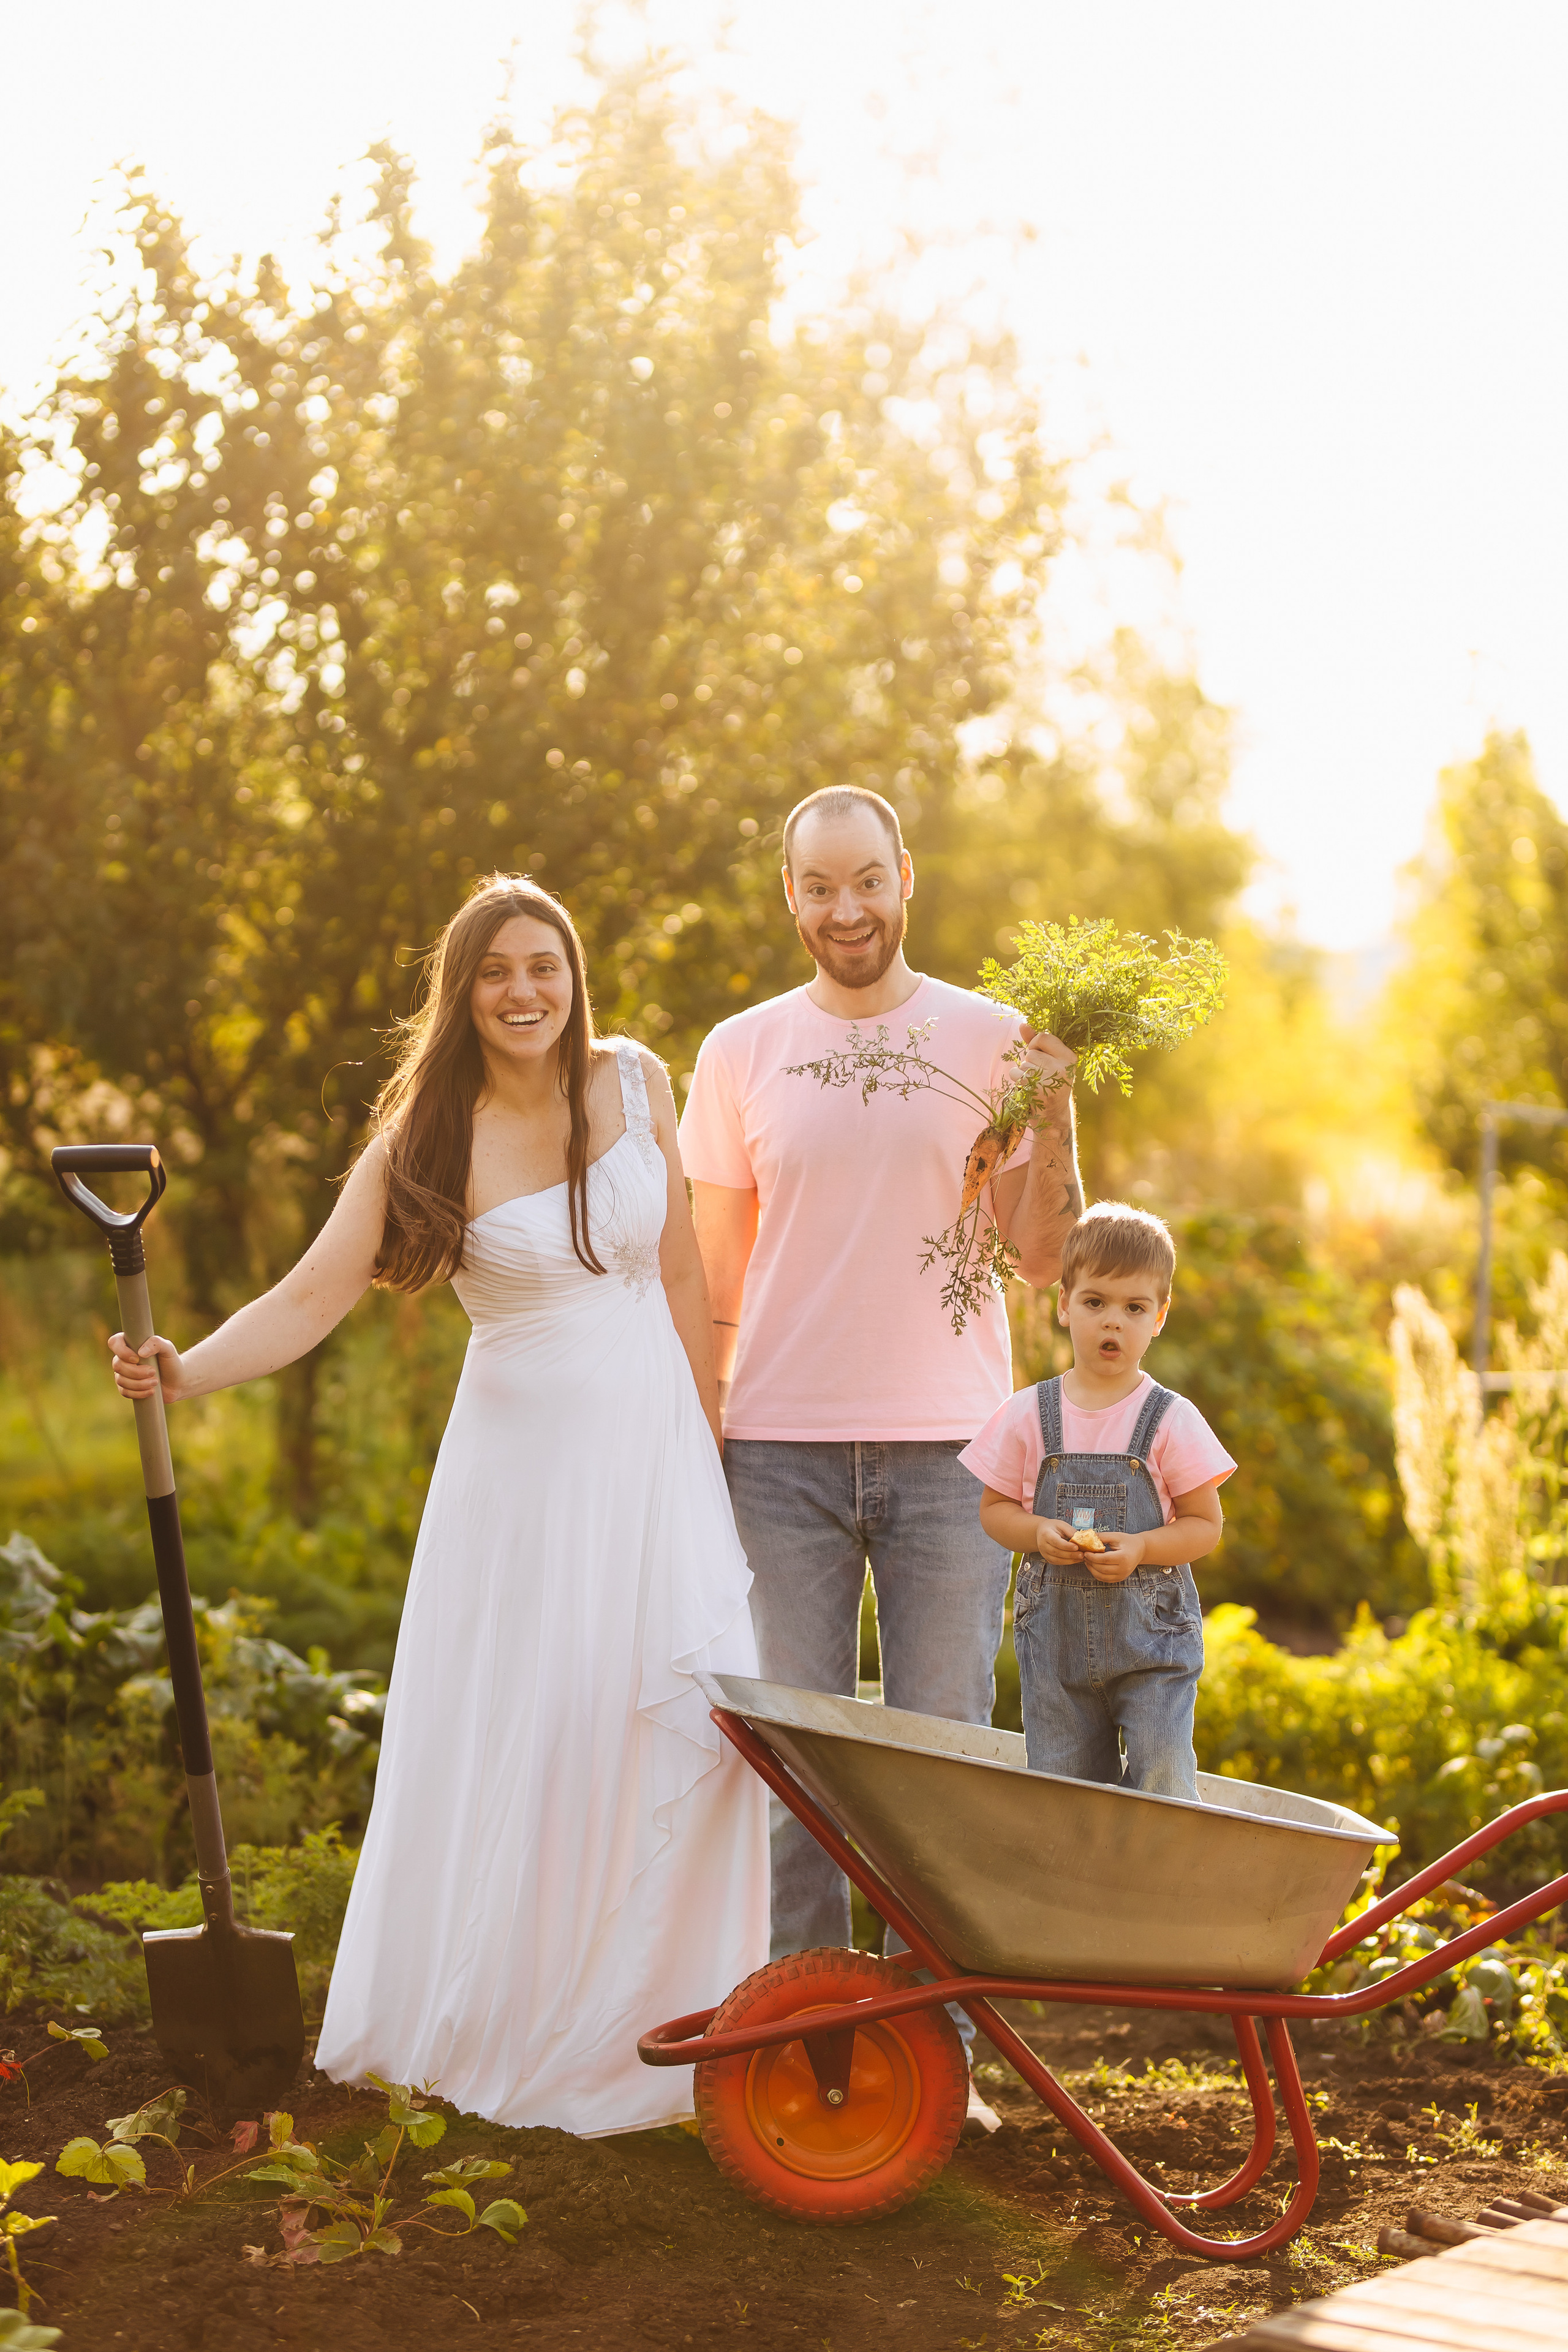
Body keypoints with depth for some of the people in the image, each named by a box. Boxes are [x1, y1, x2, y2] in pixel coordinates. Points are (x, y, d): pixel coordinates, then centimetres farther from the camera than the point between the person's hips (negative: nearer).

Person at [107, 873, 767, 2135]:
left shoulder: (634, 1083, 1)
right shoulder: (428, 1141, -7)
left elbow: (679, 1267, 9)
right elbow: (313, 1296, -14)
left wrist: (711, 1428, 11)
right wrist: (187, 1371, -30)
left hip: (654, 1443, 2)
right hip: (524, 1458, -2)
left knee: (684, 1722, -4)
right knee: (511, 1737, -1)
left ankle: (652, 2024, 10)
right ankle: (492, 2025, 15)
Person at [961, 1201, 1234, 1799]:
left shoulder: (1172, 1421, -4)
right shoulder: (1028, 1416, 1)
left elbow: (1206, 1525, -1)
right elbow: (993, 1509, 8)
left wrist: (1140, 1548, -18)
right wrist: (1037, 1533, -12)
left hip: (1150, 1633, -2)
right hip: (1055, 1631, 2)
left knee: (1162, 1788, -9)